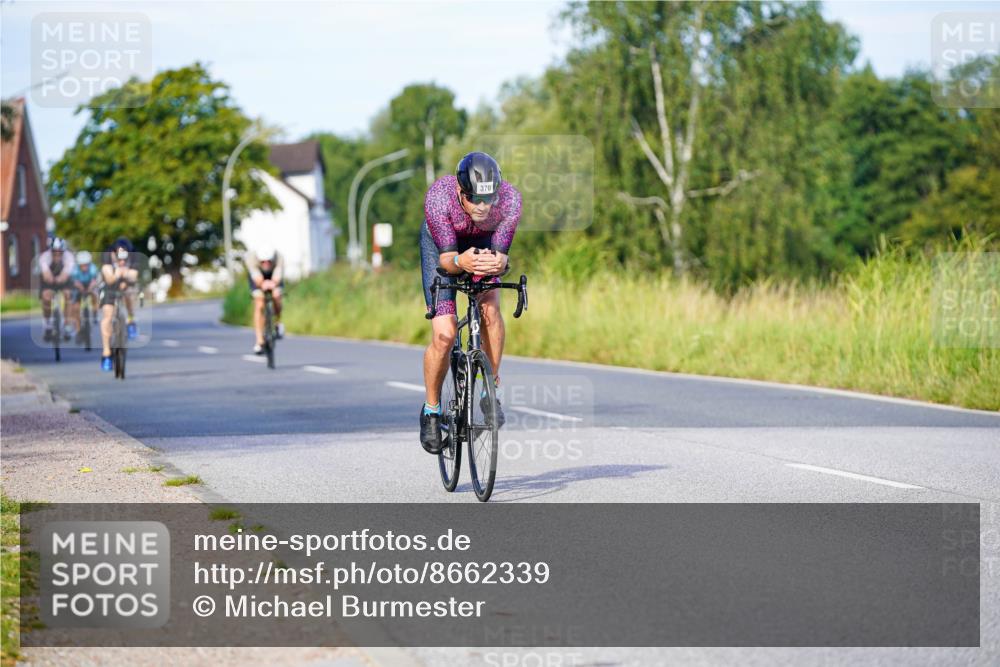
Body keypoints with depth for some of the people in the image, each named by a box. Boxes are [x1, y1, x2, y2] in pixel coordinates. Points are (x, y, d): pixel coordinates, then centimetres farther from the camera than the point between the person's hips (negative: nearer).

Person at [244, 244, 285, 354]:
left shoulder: (279, 258, -38)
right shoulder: (251, 258, -39)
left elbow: (277, 278, -49)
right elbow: (258, 279, -46)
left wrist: (273, 283, -71)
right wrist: (263, 284, -68)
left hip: (273, 276, 1)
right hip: (258, 276, -1)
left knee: (276, 296, -26)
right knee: (259, 305, -17)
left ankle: (278, 323, 4)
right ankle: (259, 341, -15)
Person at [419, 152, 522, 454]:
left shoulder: (509, 199, -35)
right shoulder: (439, 197, -38)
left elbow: (501, 254, -31)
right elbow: (445, 257, -33)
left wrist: (497, 262, -55)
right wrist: (459, 261, -57)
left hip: (482, 245, 2)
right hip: (441, 245, -2)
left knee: (490, 307, -27)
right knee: (444, 333, -13)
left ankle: (492, 391, -10)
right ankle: (431, 411, 9)